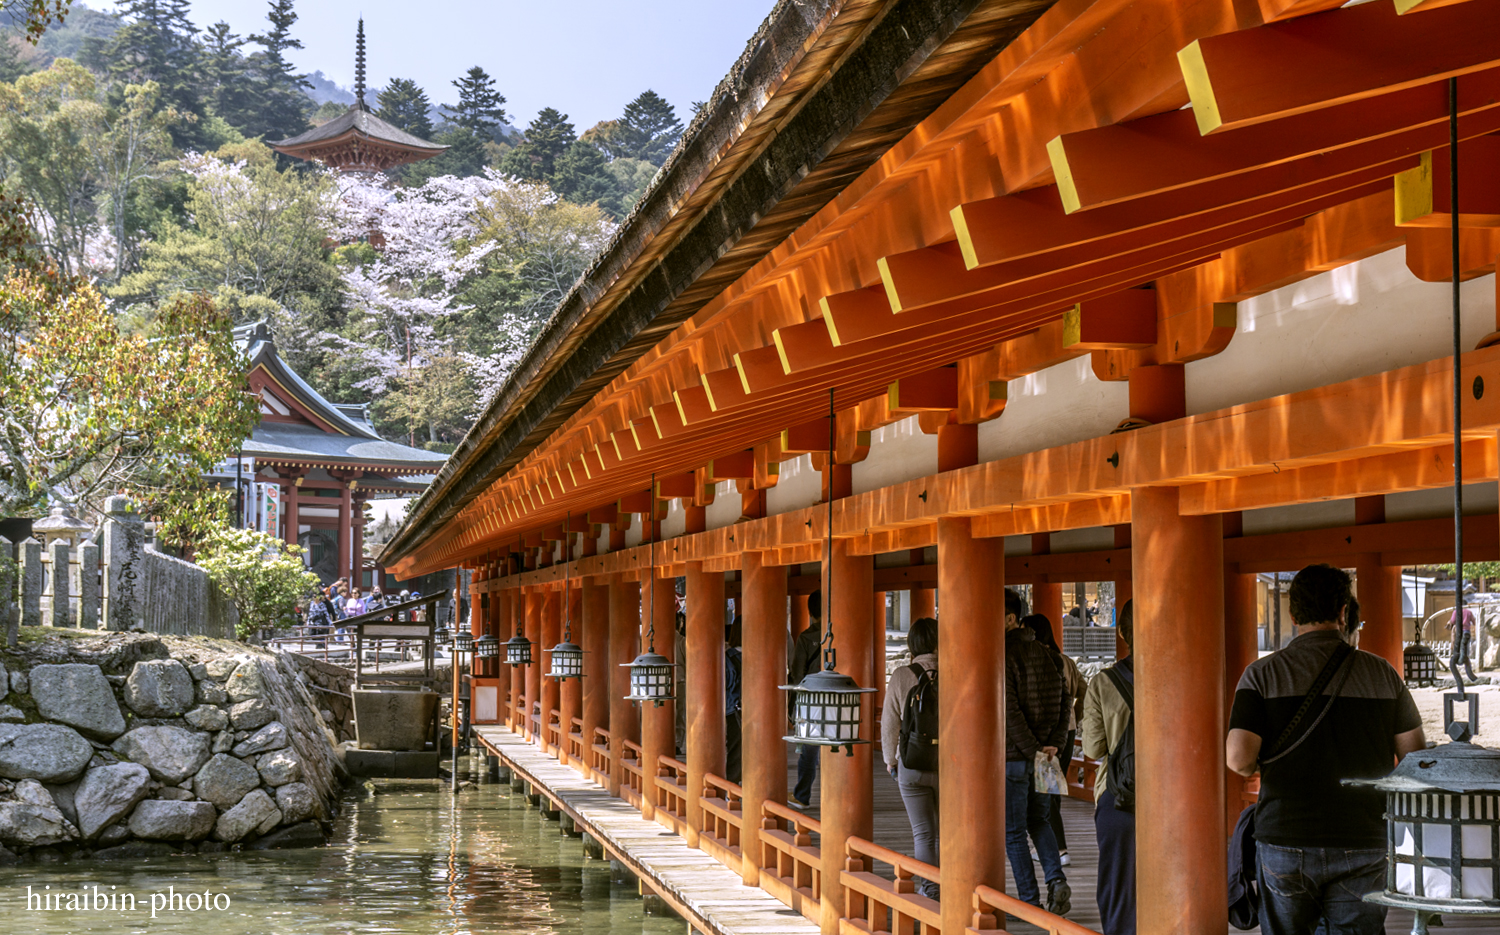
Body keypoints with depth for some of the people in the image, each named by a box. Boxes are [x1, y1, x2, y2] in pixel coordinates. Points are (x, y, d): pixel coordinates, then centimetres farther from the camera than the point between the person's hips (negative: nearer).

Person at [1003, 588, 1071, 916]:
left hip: (1012, 756, -6)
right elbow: (1063, 699, 3)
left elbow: (1010, 710, -22)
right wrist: (1054, 743, -3)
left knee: (1014, 833, 5)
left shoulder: (1002, 656, -15)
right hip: (1045, 755, 7)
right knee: (1038, 821, 22)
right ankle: (1056, 880, 3)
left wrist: (1033, 751, -19)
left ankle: (1030, 902, 7)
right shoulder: (1042, 652, 7)